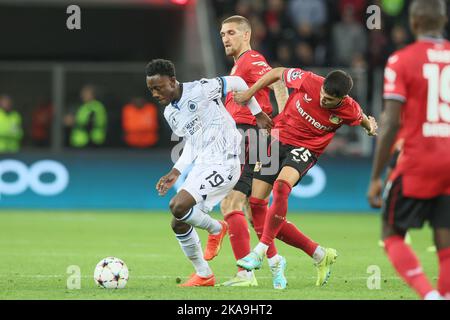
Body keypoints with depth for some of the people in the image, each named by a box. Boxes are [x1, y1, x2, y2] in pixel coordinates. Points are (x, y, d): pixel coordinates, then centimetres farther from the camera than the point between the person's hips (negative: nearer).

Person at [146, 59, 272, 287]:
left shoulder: (200, 90, -14)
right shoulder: (170, 113, 11)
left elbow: (236, 83, 0)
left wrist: (258, 113, 9)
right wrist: (175, 172, 13)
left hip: (222, 163, -9)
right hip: (201, 166, 9)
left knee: (178, 206, -24)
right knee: (178, 224, 4)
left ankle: (216, 229, 4)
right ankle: (203, 275, 20)